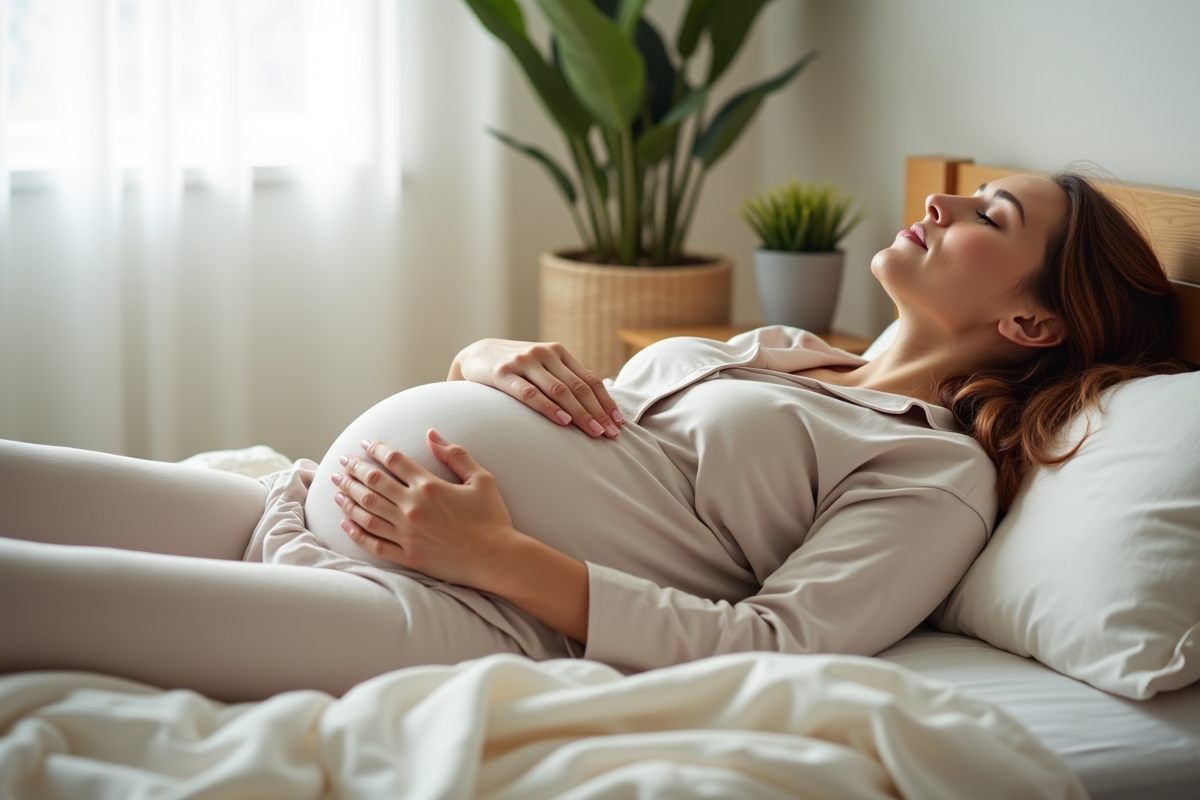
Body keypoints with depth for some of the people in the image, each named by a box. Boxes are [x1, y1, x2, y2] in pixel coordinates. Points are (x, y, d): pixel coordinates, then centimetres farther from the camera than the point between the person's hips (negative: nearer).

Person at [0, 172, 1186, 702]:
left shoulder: (940, 471, 4)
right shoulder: (779, 349, 27)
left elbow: (779, 646, -11)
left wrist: (503, 558, -17)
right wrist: (497, 358, 4)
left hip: (443, 606, -8)